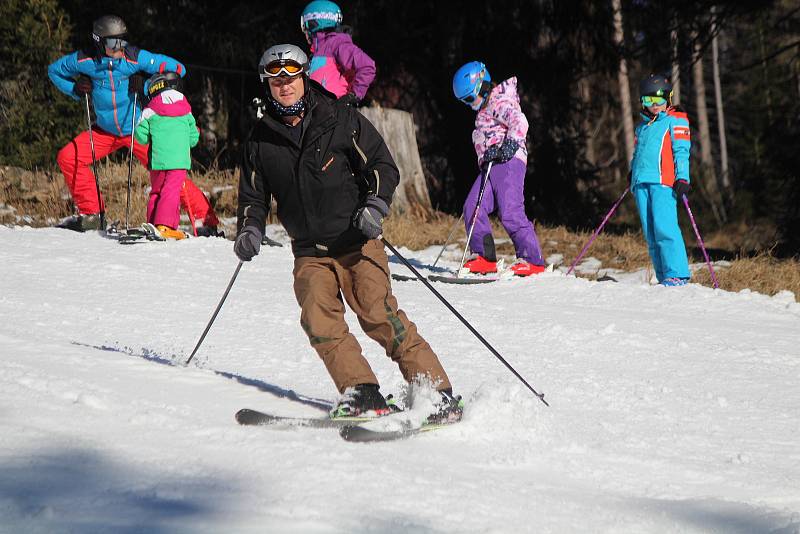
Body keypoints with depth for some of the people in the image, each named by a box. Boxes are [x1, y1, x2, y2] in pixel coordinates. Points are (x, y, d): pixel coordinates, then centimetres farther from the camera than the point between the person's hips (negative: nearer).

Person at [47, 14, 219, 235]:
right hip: (105, 131, 4)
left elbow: (177, 69, -14)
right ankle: (91, 214, 6)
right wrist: (75, 90, -9)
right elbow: (54, 70, 7)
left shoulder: (135, 58, -20)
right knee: (67, 158, -6)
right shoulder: (85, 60, -13)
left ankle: (205, 221, -8)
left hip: (139, 130, -4)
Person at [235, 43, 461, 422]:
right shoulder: (261, 139, 8)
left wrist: (375, 205, -20)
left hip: (356, 242, -4)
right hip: (309, 252, 4)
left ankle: (439, 393, -16)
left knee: (378, 314, -18)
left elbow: (383, 166, -1)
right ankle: (361, 394, -15)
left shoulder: (340, 120, -1)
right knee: (319, 321, -19)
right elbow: (253, 195, 16)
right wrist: (250, 228, -5)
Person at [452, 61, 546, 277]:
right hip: (490, 165, 10)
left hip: (508, 162, -10)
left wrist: (512, 144, -32)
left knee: (510, 212, -18)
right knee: (472, 207, -2)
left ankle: (533, 261, -16)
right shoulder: (484, 110, 26)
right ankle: (485, 258, 1)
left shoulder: (500, 103, -6)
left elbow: (519, 121, -22)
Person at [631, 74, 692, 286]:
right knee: (650, 233, 1)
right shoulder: (643, 125, 26)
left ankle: (677, 274, -20)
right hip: (641, 182, 7)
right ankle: (663, 277, 3)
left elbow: (681, 151, -1)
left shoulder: (676, 121, 7)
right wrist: (632, 173, 19)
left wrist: (682, 178, -11)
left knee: (664, 228, -19)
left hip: (663, 181, -7)